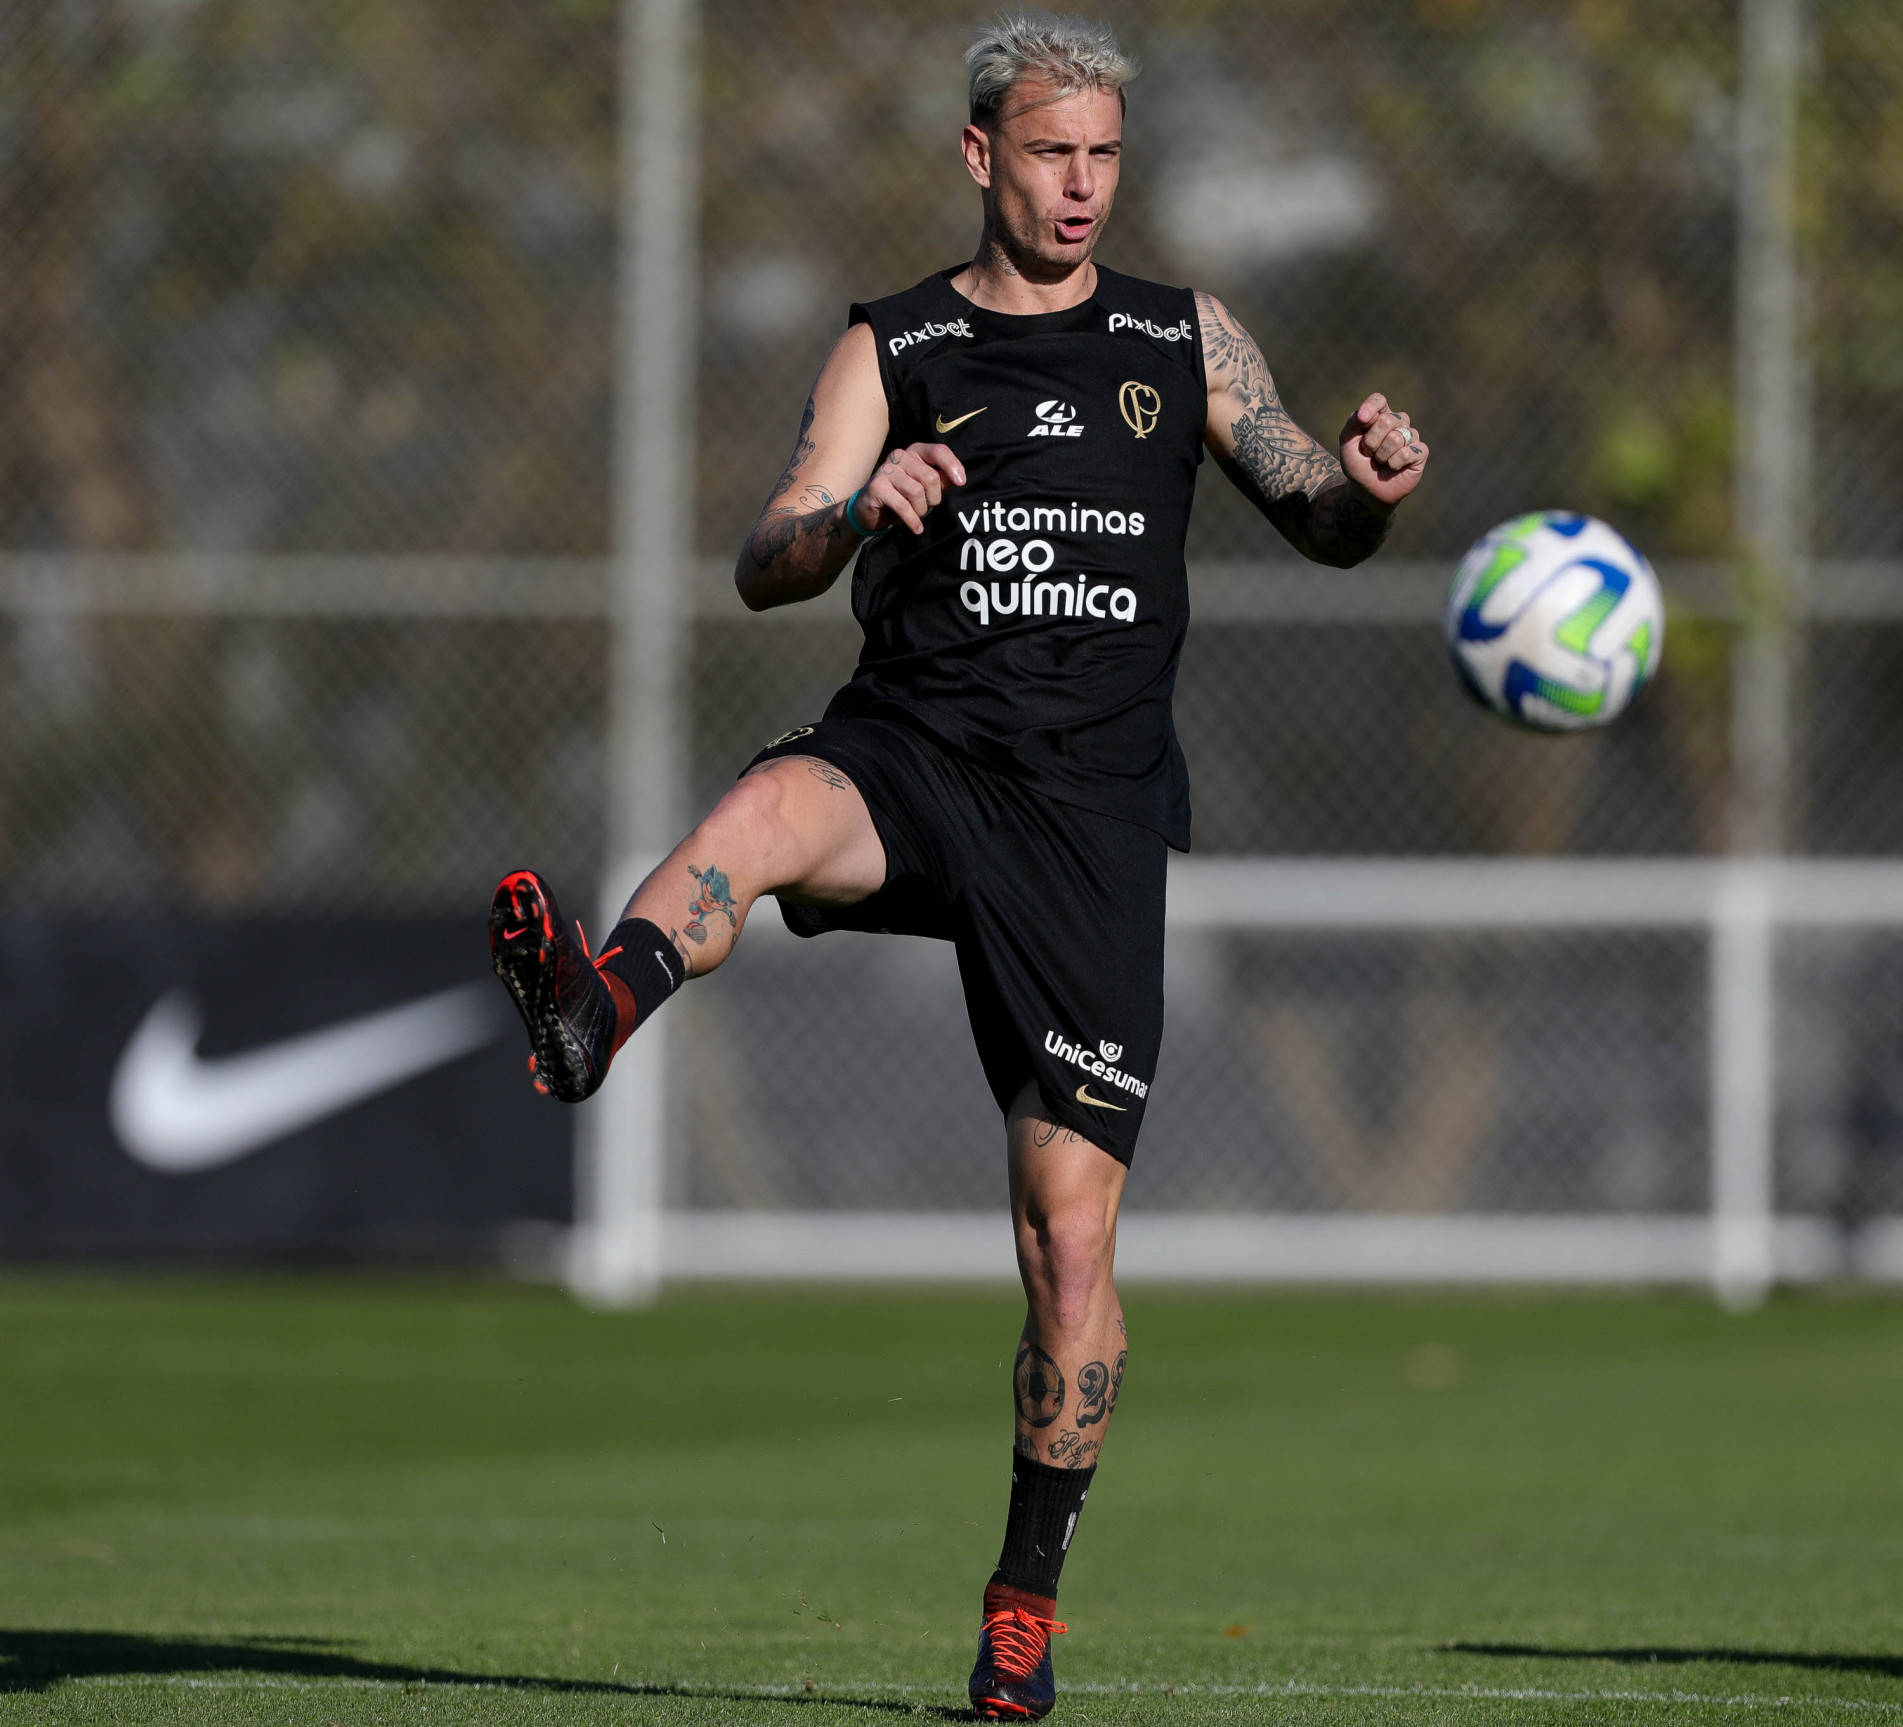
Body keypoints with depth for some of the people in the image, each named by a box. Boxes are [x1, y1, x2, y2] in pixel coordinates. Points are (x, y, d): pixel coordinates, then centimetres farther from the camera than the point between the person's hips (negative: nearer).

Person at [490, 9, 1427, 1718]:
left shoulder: (1185, 340, 14)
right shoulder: (893, 347, 11)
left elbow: (1319, 523, 10)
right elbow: (766, 568, 2)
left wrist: (1370, 486, -14)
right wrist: (860, 510, -21)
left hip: (1090, 809, 1)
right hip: (913, 753, -1)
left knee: (1071, 1229, -4)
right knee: (771, 808, -38)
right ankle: (591, 1010, -67)